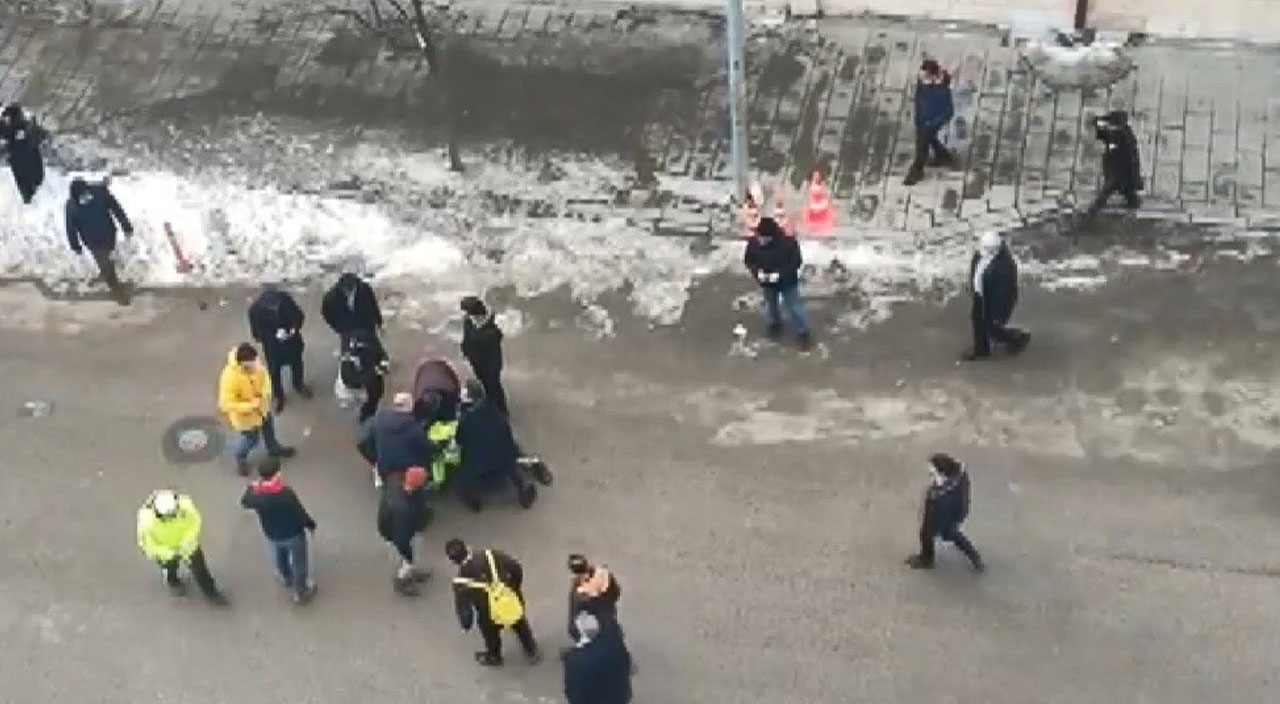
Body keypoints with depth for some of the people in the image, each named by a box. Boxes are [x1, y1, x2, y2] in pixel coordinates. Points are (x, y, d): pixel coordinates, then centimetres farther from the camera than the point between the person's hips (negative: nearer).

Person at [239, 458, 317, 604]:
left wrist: (252, 487, 16)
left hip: (272, 536, 4)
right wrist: (311, 525, -5)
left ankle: (286, 579, 61)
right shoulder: (286, 493, -35)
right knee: (299, 562, 20)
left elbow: (245, 502, 1)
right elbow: (300, 513, -24)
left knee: (280, 559, 33)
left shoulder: (256, 495, -22)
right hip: (293, 534, -4)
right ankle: (300, 592, 37)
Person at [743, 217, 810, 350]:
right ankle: (774, 325, 52)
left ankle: (802, 333, 24)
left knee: (794, 307, 7)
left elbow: (796, 262, -20)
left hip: (787, 282, -3)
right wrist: (757, 272, -25)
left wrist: (780, 274, -30)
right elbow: (748, 260, -6)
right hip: (767, 283, 3)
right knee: (770, 305, 25)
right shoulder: (754, 242, -21)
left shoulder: (788, 241, -29)